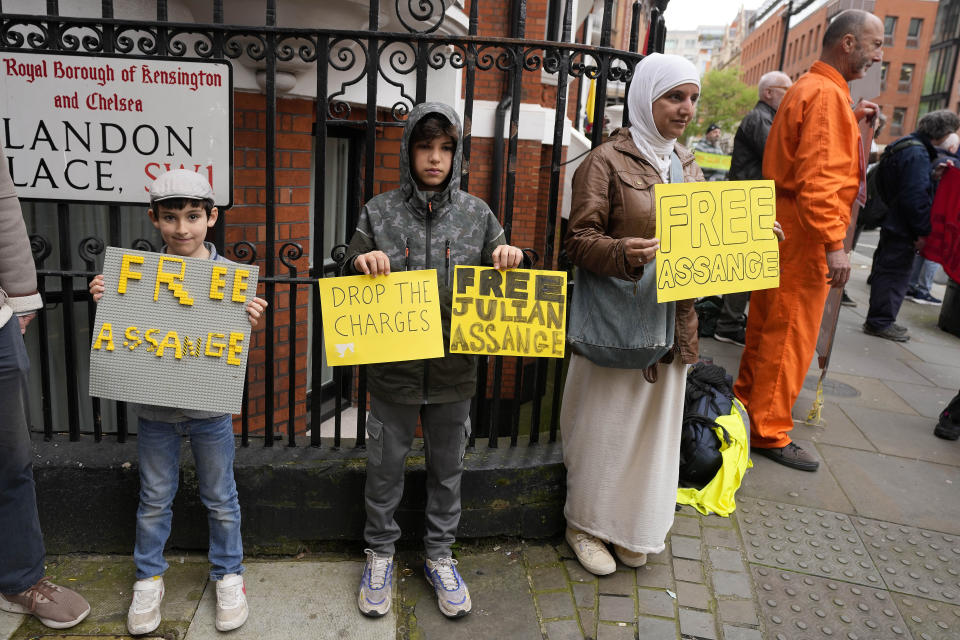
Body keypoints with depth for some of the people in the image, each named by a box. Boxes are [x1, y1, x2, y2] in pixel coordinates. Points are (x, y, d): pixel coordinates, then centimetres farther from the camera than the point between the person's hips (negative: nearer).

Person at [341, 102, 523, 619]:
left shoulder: (476, 214, 1)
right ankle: (380, 552, 35)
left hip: (454, 367, 1)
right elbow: (348, 285, 3)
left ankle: (439, 556, 35)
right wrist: (360, 263, -18)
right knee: (385, 464, 13)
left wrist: (510, 261, -13)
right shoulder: (379, 212, -2)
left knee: (447, 466, 15)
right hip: (393, 365, -1)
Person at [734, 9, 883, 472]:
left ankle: (746, 404, 32)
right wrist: (834, 244, -27)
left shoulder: (807, 87, 17)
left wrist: (851, 119, 19)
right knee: (791, 334, -3)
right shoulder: (827, 93, -15)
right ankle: (769, 433, 6)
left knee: (766, 323, 18)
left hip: (780, 223, 10)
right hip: (803, 231, -10)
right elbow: (818, 177, -25)